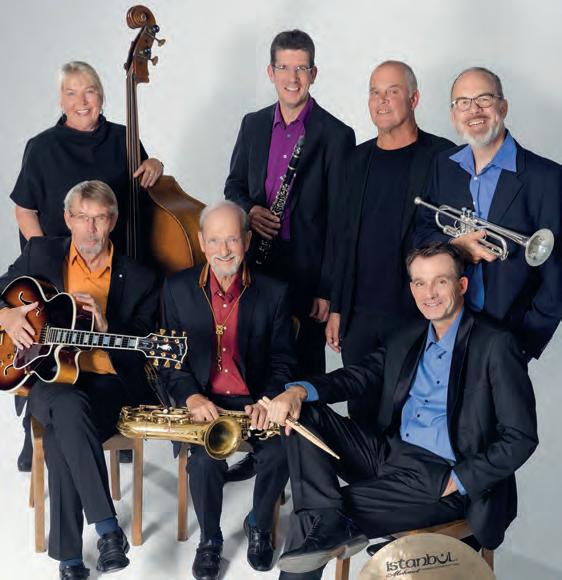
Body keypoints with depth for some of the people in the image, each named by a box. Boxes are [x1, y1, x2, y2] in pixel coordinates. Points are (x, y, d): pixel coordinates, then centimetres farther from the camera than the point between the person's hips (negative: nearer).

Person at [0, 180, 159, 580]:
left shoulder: (138, 279, 5)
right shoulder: (40, 254, 9)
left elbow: (142, 352, 1)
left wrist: (105, 327, -17)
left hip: (106, 385, -1)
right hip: (48, 378, 1)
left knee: (60, 438, -33)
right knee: (69, 406, -37)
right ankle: (108, 529, -32)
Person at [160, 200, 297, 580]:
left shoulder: (274, 293, 1)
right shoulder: (178, 289, 3)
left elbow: (283, 360, 2)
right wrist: (191, 396, -16)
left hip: (256, 402, 0)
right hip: (202, 402, 0)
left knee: (279, 453, -27)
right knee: (205, 458, -29)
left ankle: (259, 526, 5)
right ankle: (210, 540, 0)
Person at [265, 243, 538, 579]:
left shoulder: (496, 345, -8)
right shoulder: (407, 337, 13)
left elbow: (521, 438, -11)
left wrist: (456, 482, -18)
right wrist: (300, 391, -11)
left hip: (442, 478, -7)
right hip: (388, 451, 7)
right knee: (303, 414, -13)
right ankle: (330, 525, -27)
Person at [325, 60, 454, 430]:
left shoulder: (442, 157, -5)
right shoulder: (360, 158, 11)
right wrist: (336, 308, 12)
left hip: (417, 314, -4)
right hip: (360, 316, 5)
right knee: (361, 413, 11)